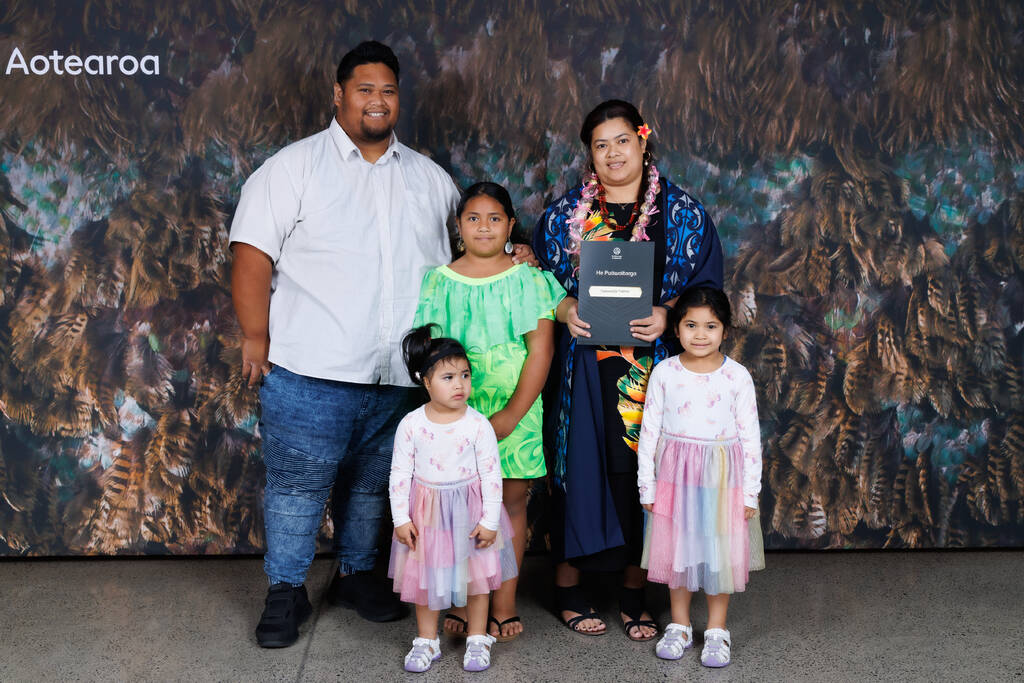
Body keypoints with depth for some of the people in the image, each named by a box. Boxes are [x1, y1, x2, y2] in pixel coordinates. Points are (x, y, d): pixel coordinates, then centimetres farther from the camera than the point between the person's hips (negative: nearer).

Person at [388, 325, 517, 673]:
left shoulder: (478, 424, -13)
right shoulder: (411, 424, -10)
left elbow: (491, 474, -8)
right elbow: (399, 474, -3)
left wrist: (489, 521, -9)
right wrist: (401, 519, -6)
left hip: (469, 510, -1)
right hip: (426, 511, 1)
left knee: (476, 577, 11)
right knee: (425, 577, 11)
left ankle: (477, 639, 28)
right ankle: (427, 641, 28)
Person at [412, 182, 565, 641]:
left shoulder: (529, 280, 1)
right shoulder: (439, 282, 5)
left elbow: (541, 350, -5)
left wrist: (508, 416, -12)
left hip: (516, 410, 0)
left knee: (511, 501, 5)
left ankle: (504, 605, 15)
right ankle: (463, 603, 16)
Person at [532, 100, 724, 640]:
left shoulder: (684, 214, 6)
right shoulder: (564, 214, 8)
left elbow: (705, 286, 4)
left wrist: (666, 315, -14)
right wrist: (566, 309, -11)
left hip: (654, 364, 0)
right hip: (584, 365, 0)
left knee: (642, 469, 2)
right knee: (580, 465, 1)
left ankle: (634, 590, 16)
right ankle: (568, 584, 16)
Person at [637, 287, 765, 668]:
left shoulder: (737, 376, -7)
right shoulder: (664, 373, -5)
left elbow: (750, 436, -2)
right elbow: (649, 431, 0)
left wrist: (750, 492, -2)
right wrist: (647, 485, 1)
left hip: (722, 477, -1)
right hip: (675, 474, 1)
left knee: (720, 552, 7)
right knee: (677, 549, 11)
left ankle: (717, 630, 23)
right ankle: (679, 626, 28)